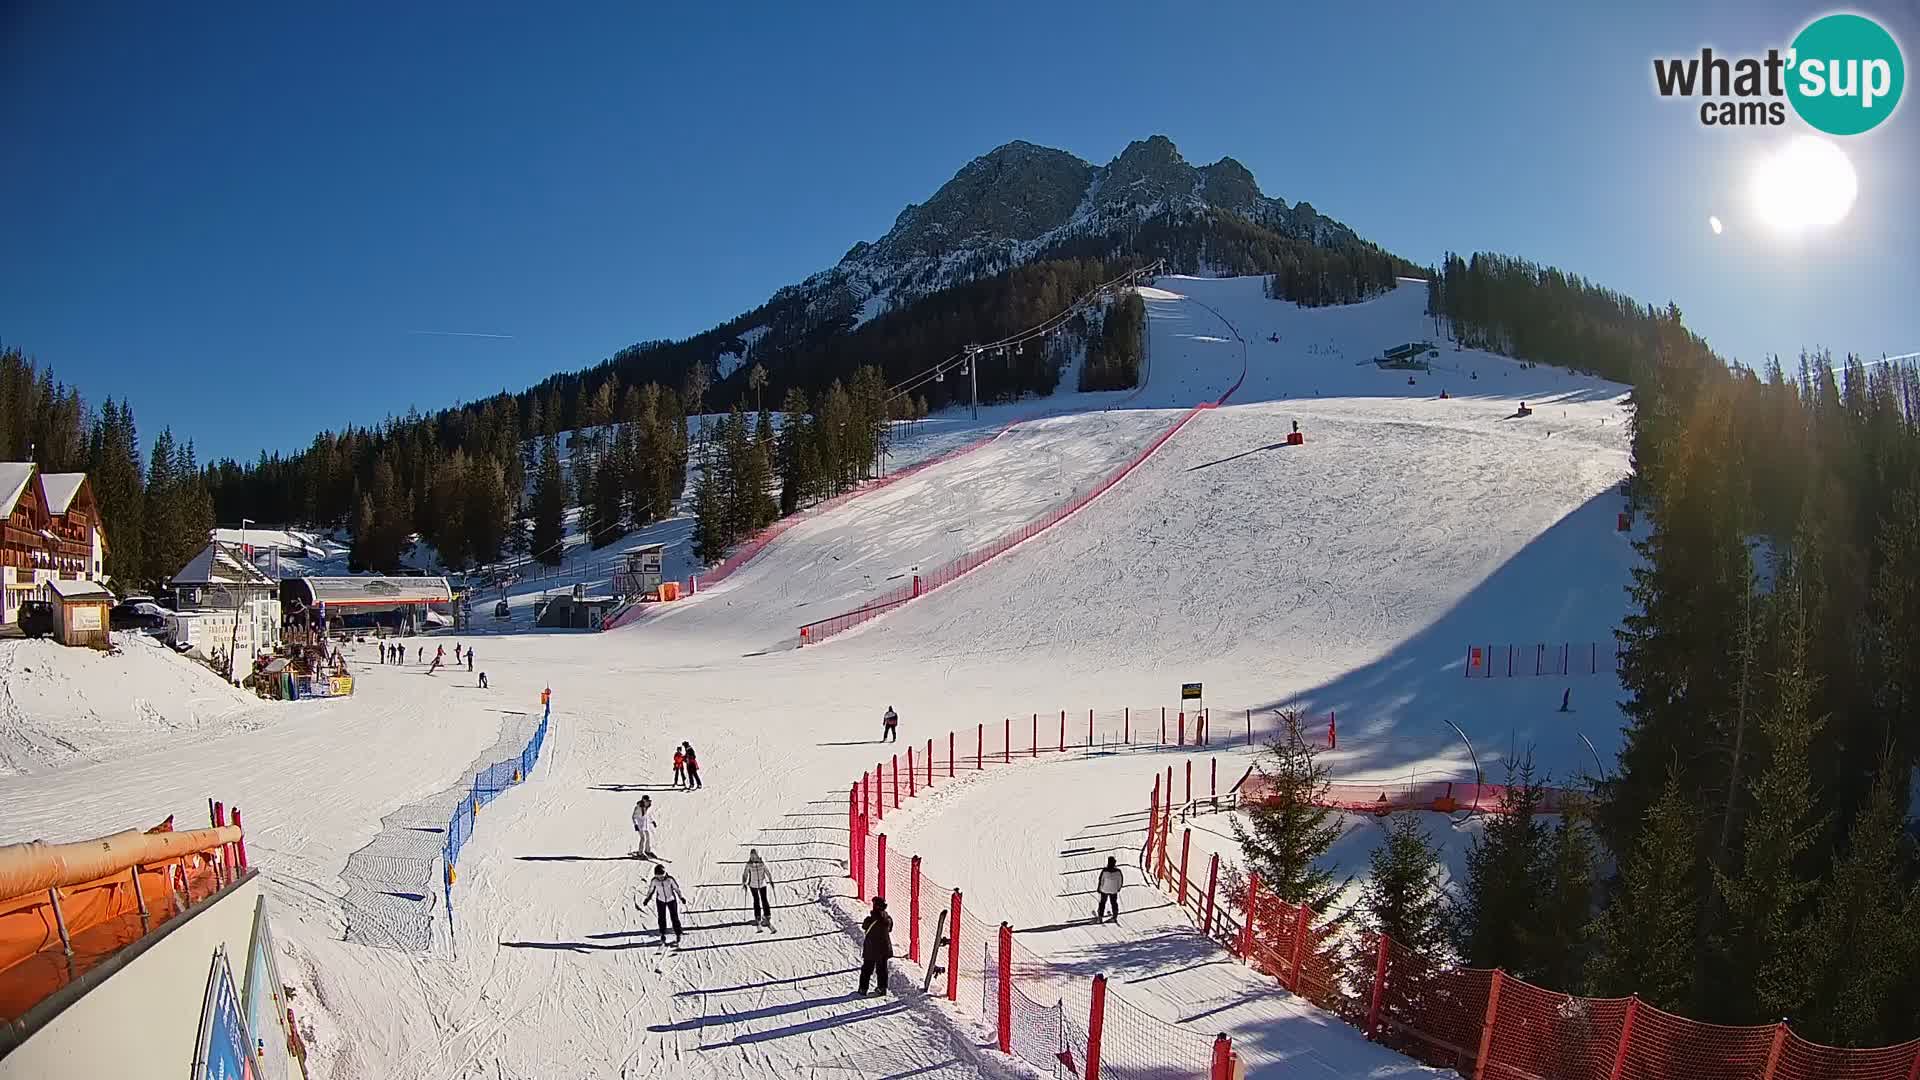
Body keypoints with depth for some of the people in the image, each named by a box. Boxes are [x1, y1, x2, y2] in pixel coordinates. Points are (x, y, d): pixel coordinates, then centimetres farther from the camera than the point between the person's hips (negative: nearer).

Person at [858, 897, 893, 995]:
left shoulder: (870, 920, -23)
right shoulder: (888, 919, -9)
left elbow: (864, 926, -3)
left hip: (871, 949, -4)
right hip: (884, 948, 4)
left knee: (866, 969, 11)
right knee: (882, 969, 18)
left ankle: (863, 989, 15)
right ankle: (882, 988, 22)